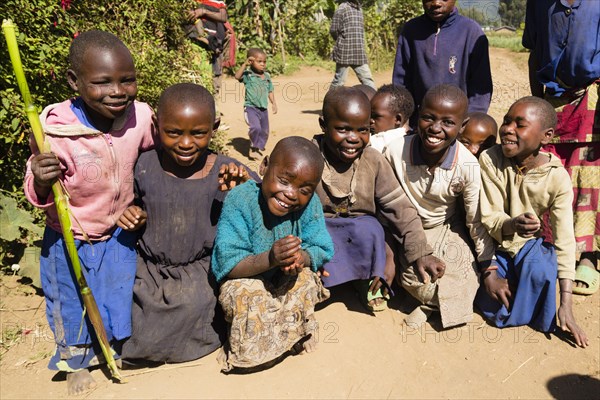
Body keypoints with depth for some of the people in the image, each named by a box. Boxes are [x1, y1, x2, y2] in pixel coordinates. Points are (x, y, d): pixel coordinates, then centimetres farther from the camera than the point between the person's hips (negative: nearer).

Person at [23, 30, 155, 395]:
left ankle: (117, 346, 52)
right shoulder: (55, 131, -27)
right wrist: (40, 181, -36)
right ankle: (77, 362, 48)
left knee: (121, 294, 21)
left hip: (121, 232, 2)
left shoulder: (141, 116, -20)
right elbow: (40, 198, -16)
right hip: (70, 239, -2)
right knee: (73, 303, 19)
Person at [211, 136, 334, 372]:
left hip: (289, 280, 3)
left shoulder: (310, 204, -16)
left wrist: (302, 258, -38)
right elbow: (227, 265, -29)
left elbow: (322, 250, -13)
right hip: (246, 278, -3)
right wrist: (270, 259, -47)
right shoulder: (240, 200, -27)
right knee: (247, 297, -33)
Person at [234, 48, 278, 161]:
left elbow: (270, 91, 16)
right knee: (256, 127, -26)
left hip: (263, 109, 7)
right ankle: (253, 149, -5)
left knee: (265, 131, 15)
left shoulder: (267, 76, 9)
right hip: (251, 107, -7)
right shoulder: (248, 75, -9)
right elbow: (237, 76, -27)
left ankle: (258, 148, 35)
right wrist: (245, 64, -33)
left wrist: (274, 103, 9)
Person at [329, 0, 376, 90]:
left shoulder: (359, 9, 16)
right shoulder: (342, 8, -5)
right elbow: (333, 30, -6)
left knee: (367, 80, 2)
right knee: (339, 81, 1)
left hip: (360, 54, 6)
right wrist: (342, 42, 8)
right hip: (344, 52, -6)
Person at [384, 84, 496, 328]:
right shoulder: (396, 152, -25)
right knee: (415, 275, -23)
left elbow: (476, 221, -11)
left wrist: (489, 268, -4)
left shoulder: (467, 167, -25)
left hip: (446, 228, 1)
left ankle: (431, 302, 16)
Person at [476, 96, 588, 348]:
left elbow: (565, 240, -18)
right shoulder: (489, 160, -21)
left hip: (530, 243, 1)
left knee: (540, 269, -32)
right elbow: (488, 219, -17)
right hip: (494, 243, 0)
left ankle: (524, 315, -1)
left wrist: (566, 305, -20)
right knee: (492, 304, -18)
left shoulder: (558, 178, -18)